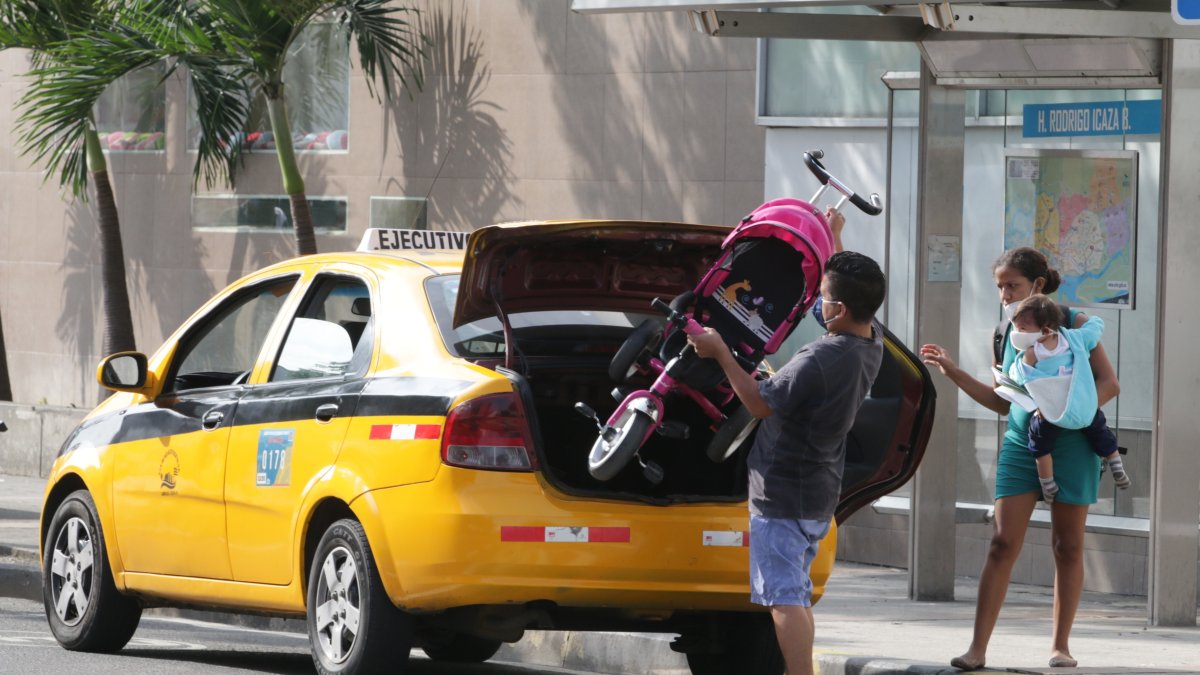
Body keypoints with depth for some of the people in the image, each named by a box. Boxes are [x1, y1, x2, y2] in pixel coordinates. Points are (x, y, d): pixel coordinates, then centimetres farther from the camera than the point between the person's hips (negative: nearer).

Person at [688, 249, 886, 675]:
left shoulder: (819, 360, -29)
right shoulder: (871, 344, -3)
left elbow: (760, 404, -18)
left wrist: (720, 352, -9)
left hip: (781, 497, -9)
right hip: (819, 496, 9)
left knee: (783, 598, -7)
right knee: (798, 595, 19)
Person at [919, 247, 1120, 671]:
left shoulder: (1073, 324, -2)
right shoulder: (1011, 334, 11)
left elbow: (1109, 383, -7)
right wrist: (954, 373, 9)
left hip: (1070, 443, -3)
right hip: (1020, 444, 3)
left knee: (1068, 547, 3)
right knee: (1003, 543, -6)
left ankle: (1060, 645, 12)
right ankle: (978, 648, -10)